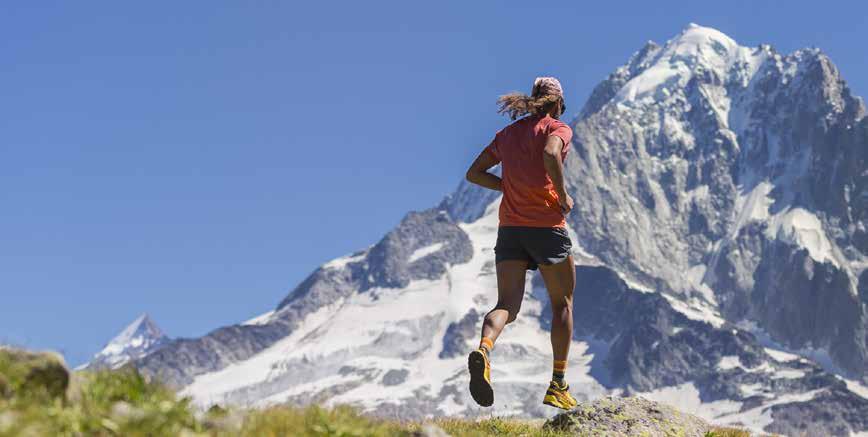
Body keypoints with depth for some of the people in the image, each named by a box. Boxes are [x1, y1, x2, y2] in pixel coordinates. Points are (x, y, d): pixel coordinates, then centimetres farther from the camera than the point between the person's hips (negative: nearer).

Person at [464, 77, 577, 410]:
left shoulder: (508, 133, 16)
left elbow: (474, 173, 17)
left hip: (509, 227, 4)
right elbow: (551, 153, -26)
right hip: (546, 226, -4)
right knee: (562, 304, 12)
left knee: (507, 305, -3)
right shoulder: (558, 129, -2)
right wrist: (563, 196, -14)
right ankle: (558, 387, 13)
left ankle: (484, 349, -37)